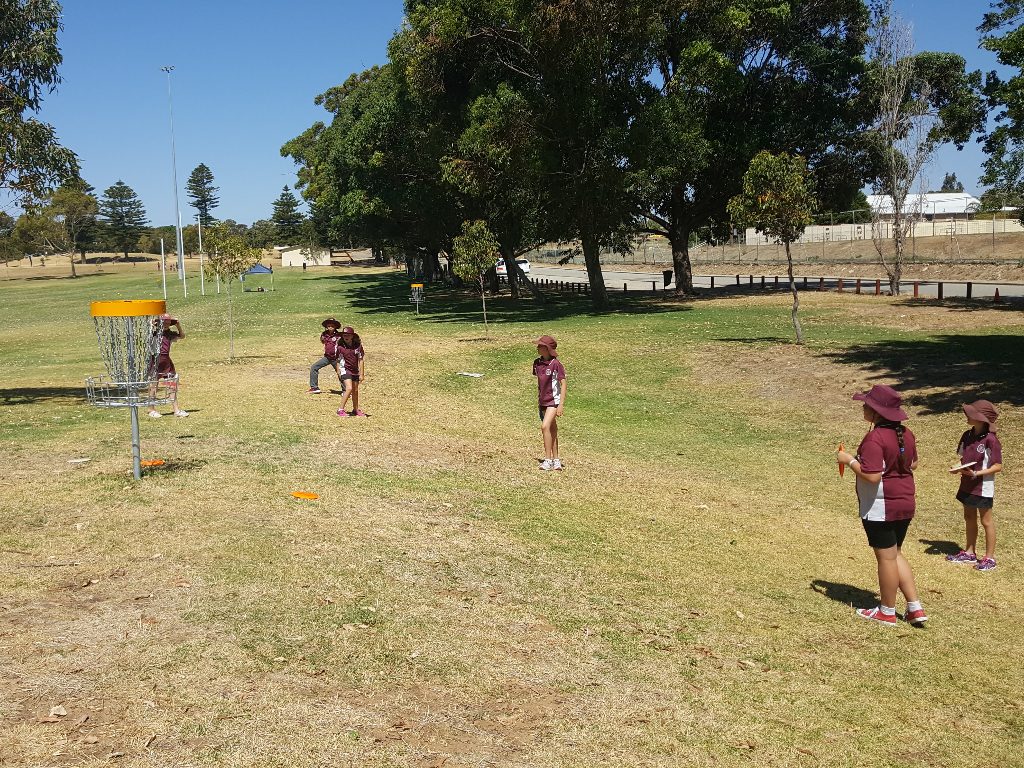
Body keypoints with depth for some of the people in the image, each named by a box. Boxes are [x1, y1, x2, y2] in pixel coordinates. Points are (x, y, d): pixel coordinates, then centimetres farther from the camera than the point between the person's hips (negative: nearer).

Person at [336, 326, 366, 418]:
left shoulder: (358, 346, -6)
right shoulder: (340, 346, -10)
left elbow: (361, 360, -2)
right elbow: (338, 360, 1)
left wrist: (362, 374, -2)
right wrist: (338, 373, 5)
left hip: (355, 371, 4)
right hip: (345, 370, -4)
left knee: (355, 390, 15)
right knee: (349, 388, -19)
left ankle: (356, 410, 31)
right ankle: (341, 410, -12)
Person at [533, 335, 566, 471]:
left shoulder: (556, 364, -15)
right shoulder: (537, 363, 5)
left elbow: (563, 384, -13)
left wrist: (561, 404, -18)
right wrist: (538, 401, 18)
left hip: (554, 400, -7)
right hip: (543, 401, 7)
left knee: (545, 426, -20)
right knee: (552, 430, 12)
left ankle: (548, 460, -14)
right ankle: (556, 461, 19)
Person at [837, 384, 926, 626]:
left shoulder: (875, 438, -22)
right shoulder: (905, 434, 4)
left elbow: (872, 476, -27)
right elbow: (913, 464, 17)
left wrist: (850, 461, -14)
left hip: (881, 508, -8)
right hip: (905, 504, 8)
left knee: (886, 557, 4)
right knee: (895, 554, 20)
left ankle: (887, 611, 19)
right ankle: (915, 607, 19)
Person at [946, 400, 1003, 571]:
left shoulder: (990, 440, -19)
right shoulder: (967, 436, 1)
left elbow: (997, 466, -16)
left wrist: (977, 473, -25)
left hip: (983, 487, -7)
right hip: (967, 484, 7)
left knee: (986, 521, 5)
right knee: (969, 518, 17)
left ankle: (990, 557, 17)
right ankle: (970, 553, 32)